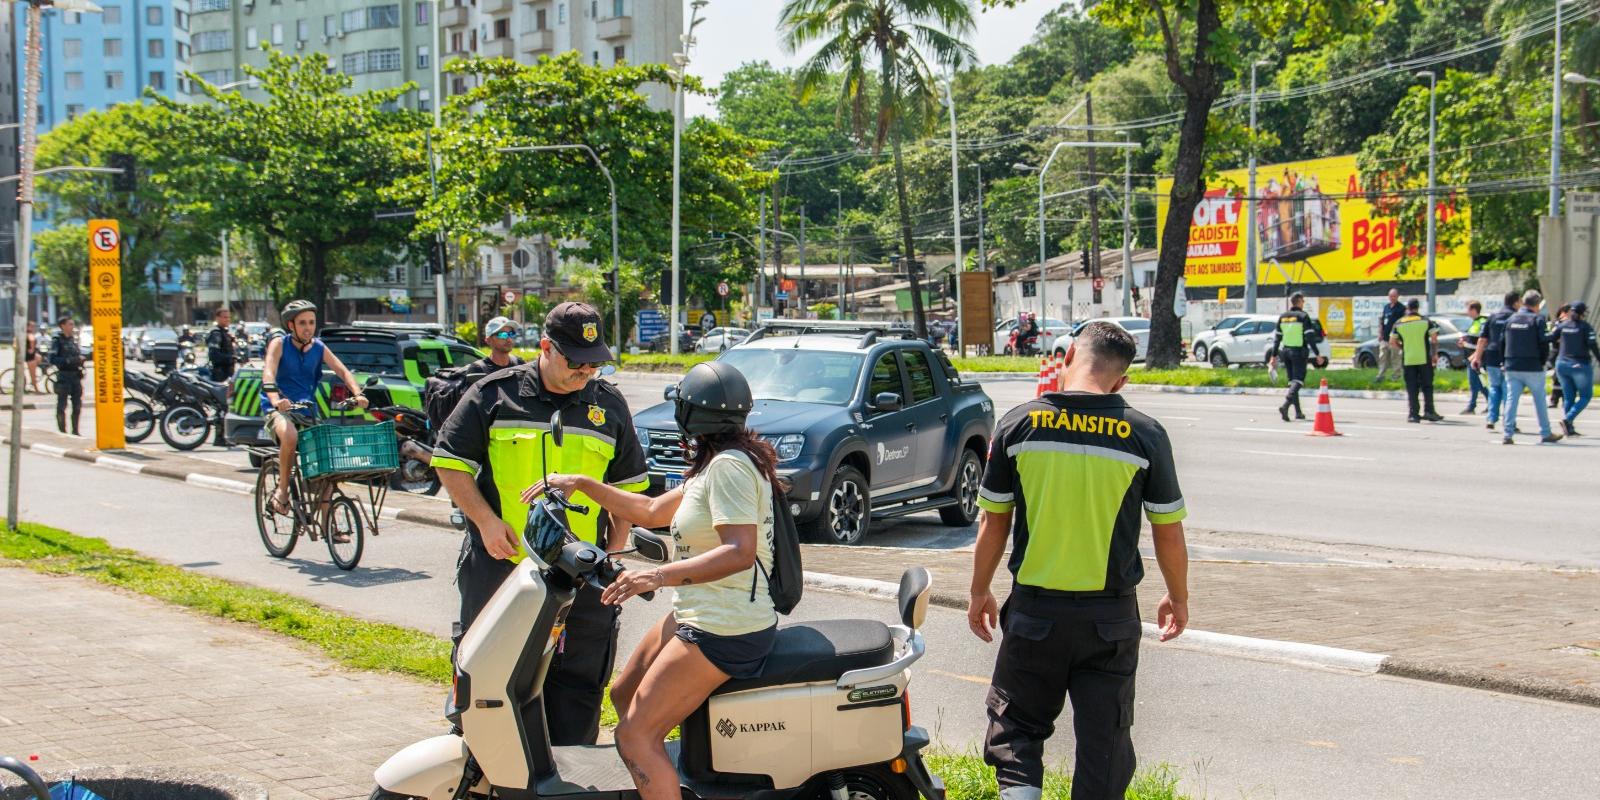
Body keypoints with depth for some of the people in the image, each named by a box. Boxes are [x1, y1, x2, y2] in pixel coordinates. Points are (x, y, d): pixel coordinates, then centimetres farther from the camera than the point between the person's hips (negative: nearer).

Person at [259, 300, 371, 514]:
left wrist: (357, 394, -21)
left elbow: (343, 371, -1)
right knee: (290, 436, -37)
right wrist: (275, 399, -39)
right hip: (280, 410, -4)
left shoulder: (319, 348, 7)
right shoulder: (280, 344, -4)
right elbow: (268, 372, -20)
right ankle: (282, 490, -17)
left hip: (307, 412, 4)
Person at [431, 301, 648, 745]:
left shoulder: (610, 405, 10)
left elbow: (629, 485, 16)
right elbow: (450, 461, 4)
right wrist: (485, 520, -8)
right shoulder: (495, 394, 2)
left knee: (577, 689, 3)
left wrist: (614, 550, 7)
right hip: (500, 564, -2)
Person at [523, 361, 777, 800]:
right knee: (624, 696, 24)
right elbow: (653, 511, 22)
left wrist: (660, 575, -39)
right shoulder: (719, 462, 13)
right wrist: (582, 484, 17)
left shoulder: (729, 466, -19)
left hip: (722, 631, -11)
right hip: (696, 615, 11)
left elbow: (740, 552, -30)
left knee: (635, 736, -14)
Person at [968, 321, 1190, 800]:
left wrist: (979, 592, 13)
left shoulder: (1018, 425, -6)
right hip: (1112, 615, 0)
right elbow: (1168, 530, 0)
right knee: (1103, 740, 12)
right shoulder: (1145, 436, -7)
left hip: (1034, 610, 0)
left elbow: (993, 521, 0)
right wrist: (1178, 598, 16)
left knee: (1015, 726, 14)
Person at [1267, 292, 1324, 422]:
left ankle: (1298, 412, 16)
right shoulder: (1303, 316, -9)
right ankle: (1285, 405, -29)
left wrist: (1274, 356, 13)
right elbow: (1310, 337, -14)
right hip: (1299, 353, -6)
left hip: (1286, 352, 6)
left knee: (1292, 381, 14)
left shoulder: (1282, 317, 8)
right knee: (1298, 381, -8)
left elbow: (1277, 338, 9)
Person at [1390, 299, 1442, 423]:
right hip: (1424, 359, -1)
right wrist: (1434, 354, 4)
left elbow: (1392, 341, 5)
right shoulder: (1426, 321, -1)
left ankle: (1413, 413, -1)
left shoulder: (1399, 323, 4)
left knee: (1411, 388, 4)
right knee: (1427, 386, 8)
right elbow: (1434, 338, -7)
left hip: (1407, 360, 1)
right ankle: (1428, 411, 1)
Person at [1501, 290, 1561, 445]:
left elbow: (1504, 342, 9)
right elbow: (1543, 342, -12)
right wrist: (1542, 362, 2)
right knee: (1540, 400, 9)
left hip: (1512, 367, 4)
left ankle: (1508, 434, -5)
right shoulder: (1537, 319, -7)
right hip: (1533, 368, -4)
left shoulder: (1511, 319, 7)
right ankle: (1545, 433, 17)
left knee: (1511, 399, 3)